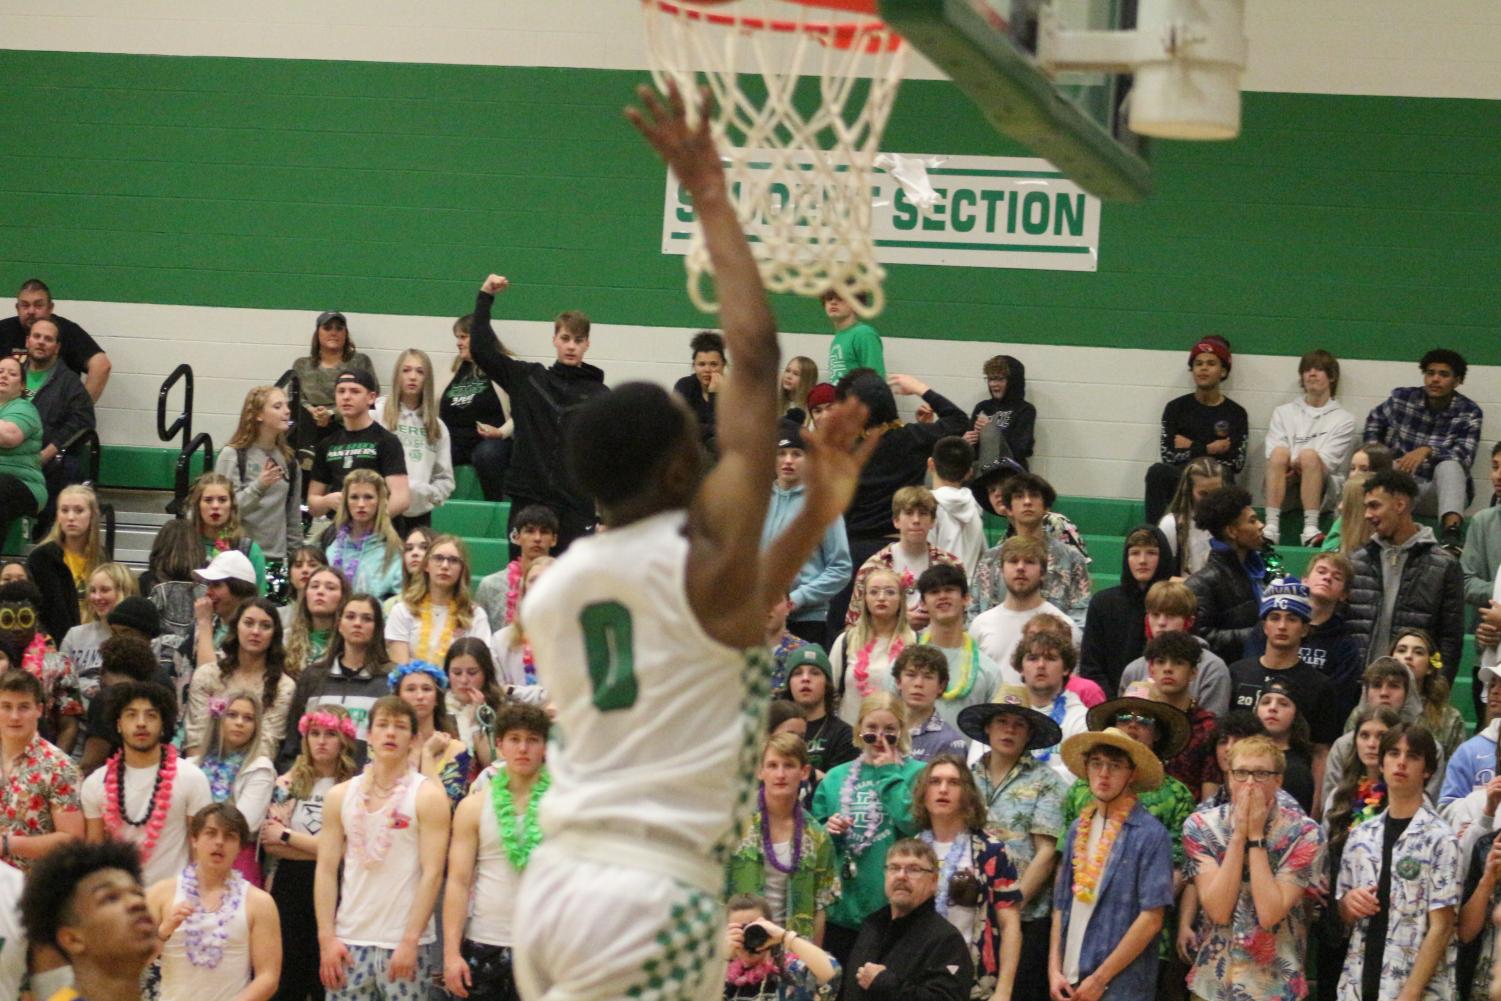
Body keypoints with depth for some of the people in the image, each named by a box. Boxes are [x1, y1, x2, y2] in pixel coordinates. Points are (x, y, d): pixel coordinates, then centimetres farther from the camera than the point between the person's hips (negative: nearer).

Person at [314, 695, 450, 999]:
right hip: (349, 941, 3)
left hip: (405, 944, -3)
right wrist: (326, 938, -2)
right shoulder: (340, 796, 9)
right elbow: (326, 870, 7)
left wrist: (410, 941, -14)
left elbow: (432, 874, -7)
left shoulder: (427, 796, -2)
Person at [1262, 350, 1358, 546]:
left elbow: (1326, 462, -1)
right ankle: (1270, 527, -42)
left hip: (1321, 490, -2)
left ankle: (1311, 529, -43)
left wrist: (1298, 469, -18)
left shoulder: (1344, 419, 14)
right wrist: (1291, 467, -16)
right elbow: (1273, 458, 6)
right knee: (1280, 453, -29)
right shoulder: (1283, 413, 21)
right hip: (1284, 487, 2)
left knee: (1309, 455, -31)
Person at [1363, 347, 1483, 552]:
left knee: (1449, 466, -38)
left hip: (1442, 490, -2)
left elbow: (1464, 457, -19)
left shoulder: (1469, 412, -5)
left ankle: (1452, 530, -59)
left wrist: (1427, 451, -35)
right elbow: (1374, 420, 24)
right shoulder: (1402, 398, 1)